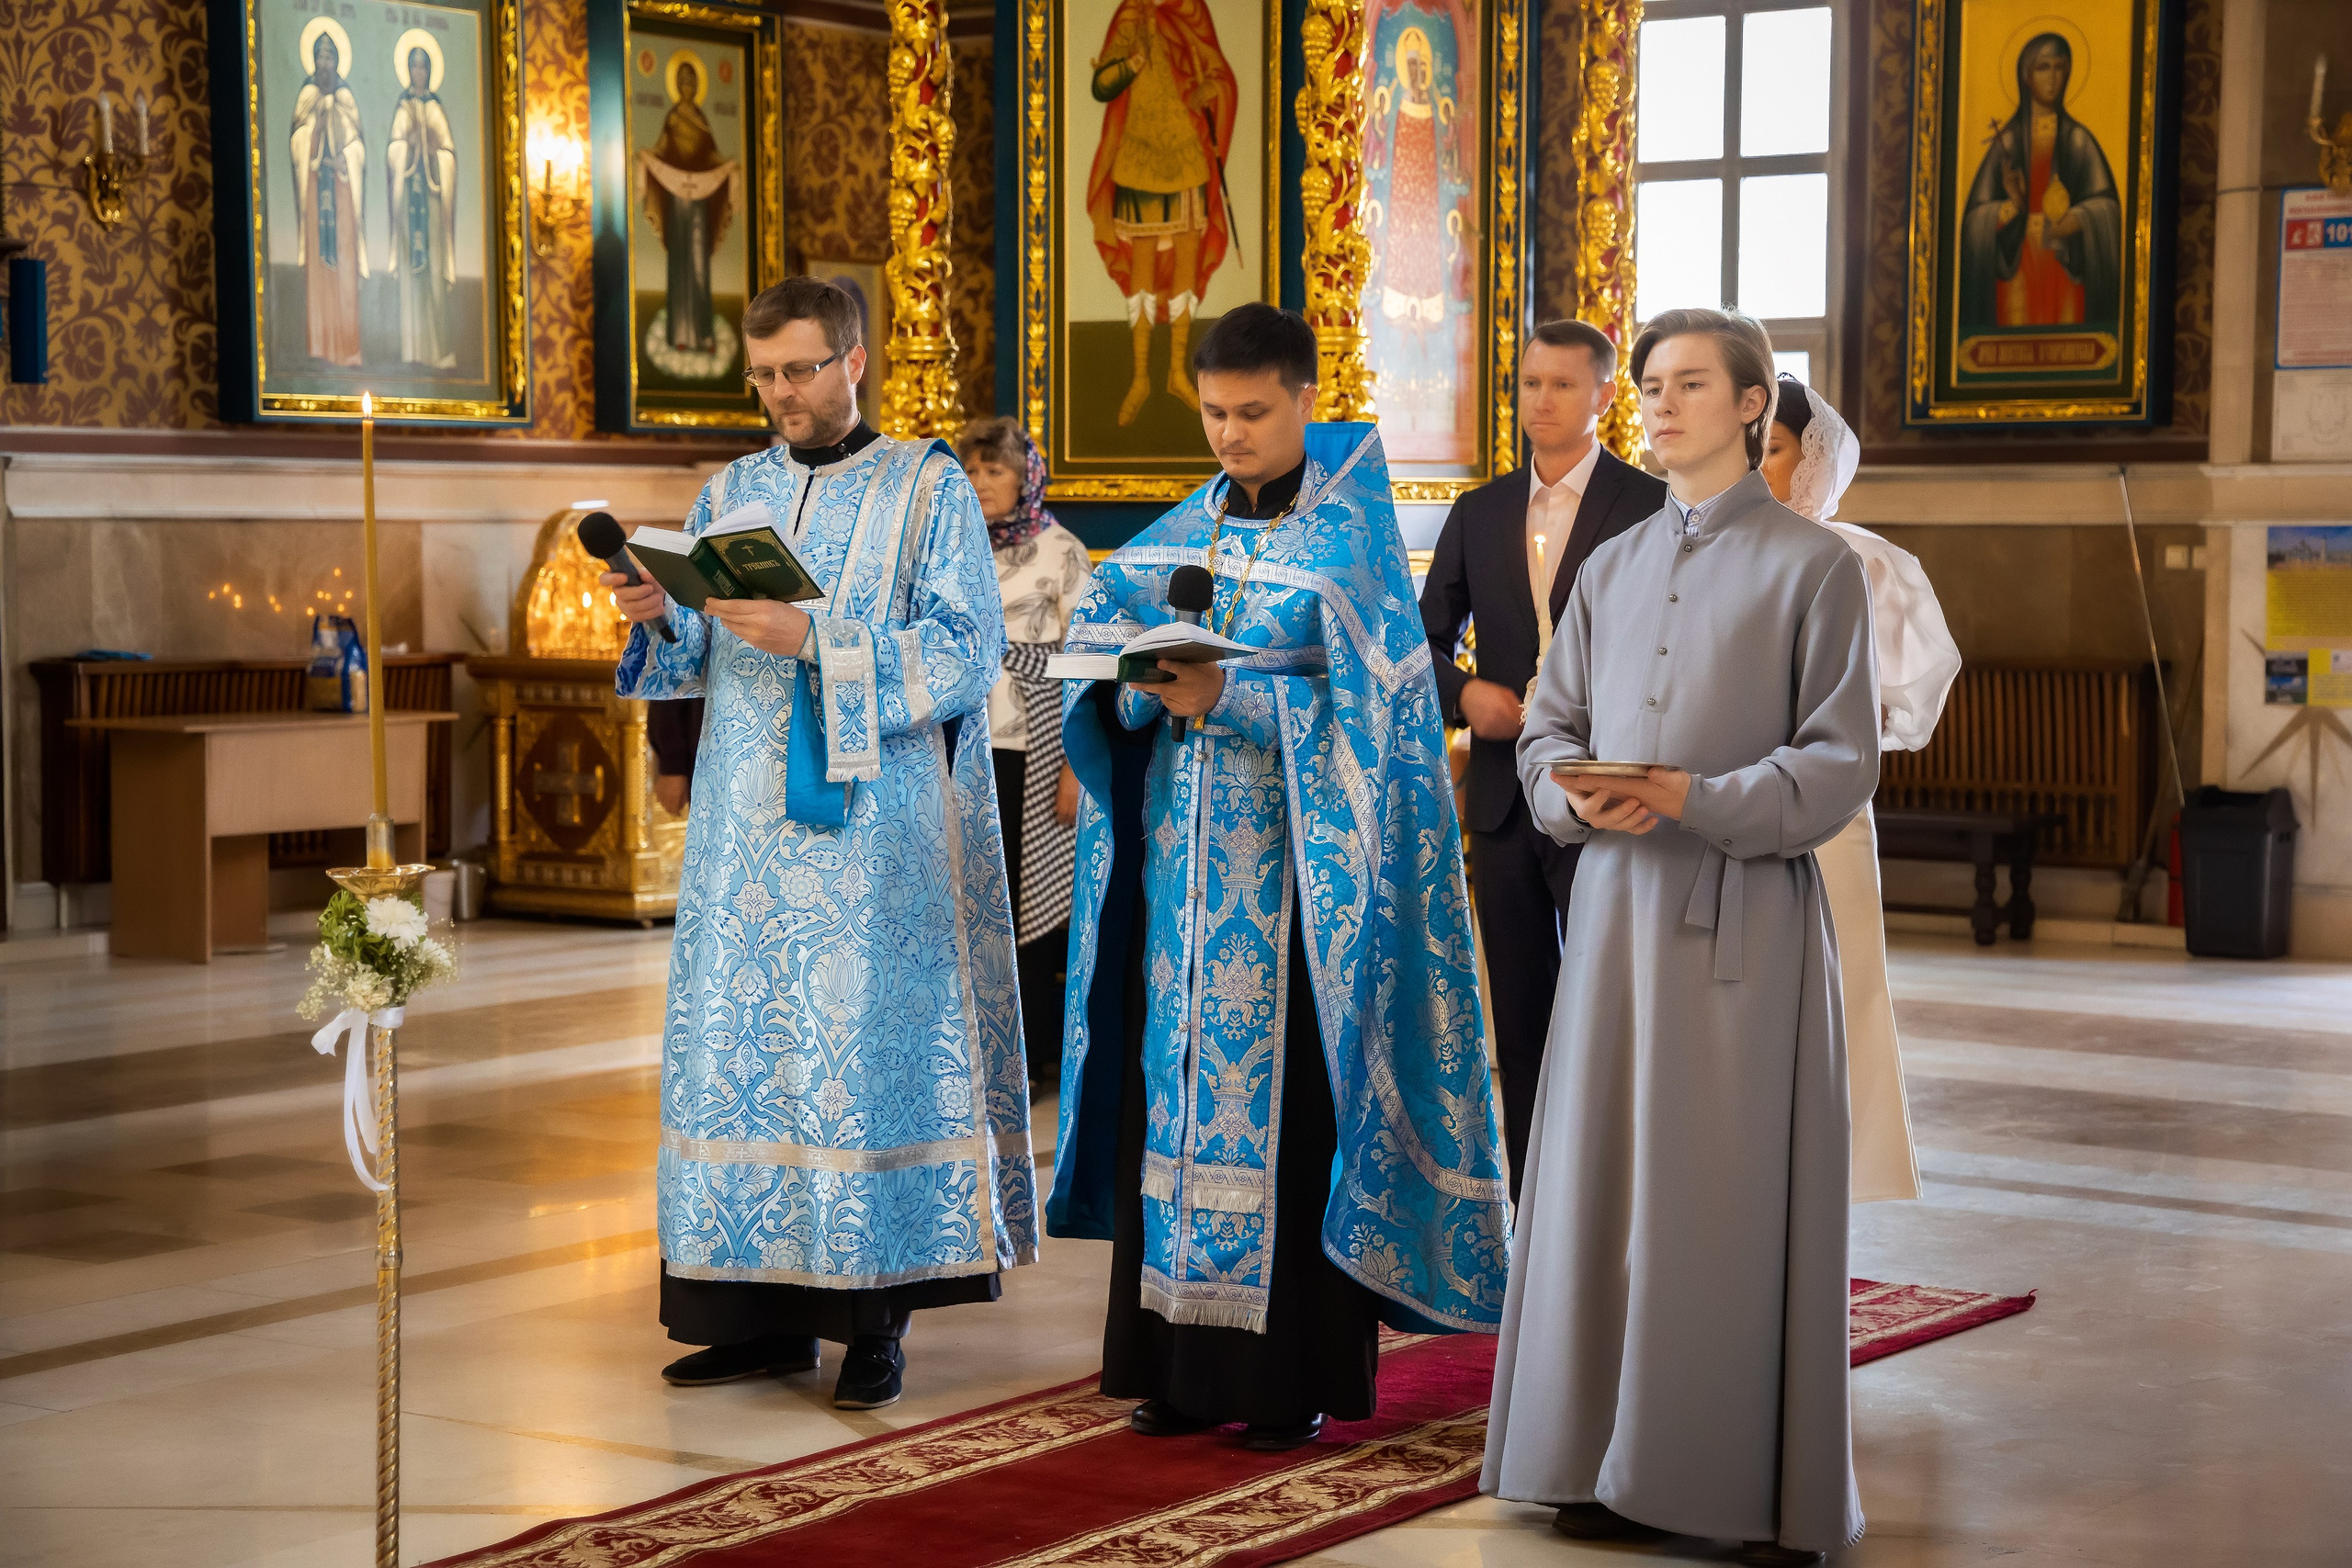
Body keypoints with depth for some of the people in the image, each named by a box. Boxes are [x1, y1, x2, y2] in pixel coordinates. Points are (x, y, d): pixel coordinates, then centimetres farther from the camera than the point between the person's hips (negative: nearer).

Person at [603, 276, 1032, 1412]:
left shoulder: (927, 487, 2)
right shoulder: (729, 495, 15)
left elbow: (967, 649, -8)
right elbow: (694, 666, 15)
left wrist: (815, 641, -18)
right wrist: (657, 617, -7)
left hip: (874, 833, -4)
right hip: (748, 828, 5)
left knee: (869, 1046, -7)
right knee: (743, 1041, 1)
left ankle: (875, 1319, 0)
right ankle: (769, 1310, 8)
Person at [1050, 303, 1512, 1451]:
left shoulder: (1348, 536, -2)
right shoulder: (1184, 532, 13)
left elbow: (1361, 700, -11)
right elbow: (1111, 648, 8)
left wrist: (1230, 700, -21)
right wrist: (1152, 684, -14)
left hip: (1297, 866, -5)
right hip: (1187, 855, 5)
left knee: (1289, 1092, -5)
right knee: (1179, 1085, 4)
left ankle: (1299, 1371, 1)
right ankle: (1188, 1356, 10)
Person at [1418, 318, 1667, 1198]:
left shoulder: (1653, 507, -1)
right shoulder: (1479, 514, 13)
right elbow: (1426, 638, 18)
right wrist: (1463, 694, -1)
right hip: (1505, 794, 5)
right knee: (1521, 1018, 9)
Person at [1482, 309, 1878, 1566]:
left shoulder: (1814, 565, -2)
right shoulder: (1612, 567, 14)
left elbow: (1842, 761, -6)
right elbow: (1547, 728, 15)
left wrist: (1699, 800, -19)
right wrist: (1577, 794, -7)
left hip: (1745, 909, -5)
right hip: (1616, 902, 5)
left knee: (1739, 1192, -4)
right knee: (1604, 1180, 5)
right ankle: (1624, 1465, 15)